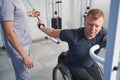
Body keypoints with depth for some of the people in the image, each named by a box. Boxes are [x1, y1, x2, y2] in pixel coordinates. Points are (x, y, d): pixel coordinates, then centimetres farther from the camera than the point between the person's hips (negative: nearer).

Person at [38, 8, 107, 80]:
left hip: (90, 65, 3)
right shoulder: (73, 35, -27)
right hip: (73, 66, -3)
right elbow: (53, 32, -13)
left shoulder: (102, 34, -20)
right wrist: (41, 27, 4)